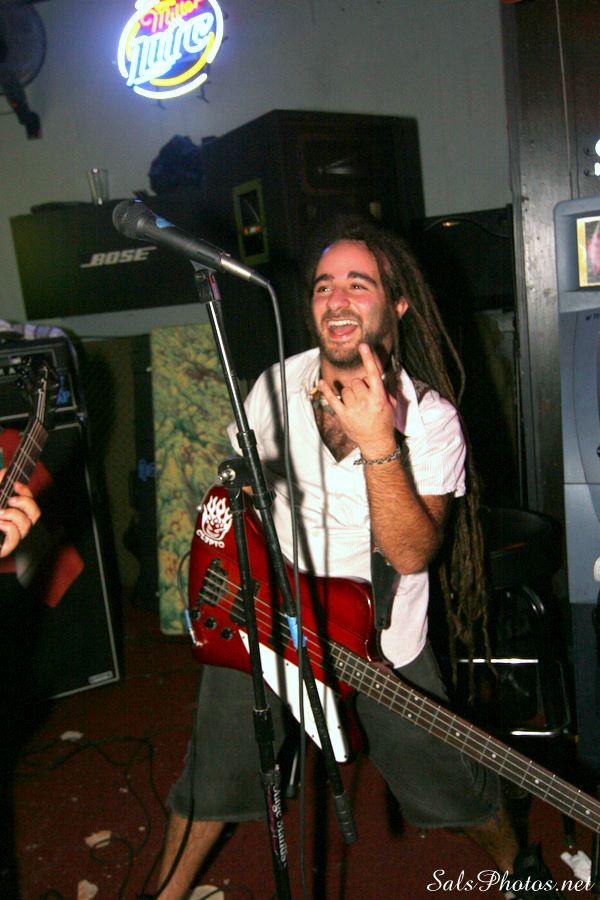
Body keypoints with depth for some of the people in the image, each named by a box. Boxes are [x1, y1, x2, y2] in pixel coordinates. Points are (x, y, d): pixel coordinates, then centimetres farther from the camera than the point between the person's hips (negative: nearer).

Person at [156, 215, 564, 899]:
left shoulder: (429, 416, -17)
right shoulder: (276, 386, -7)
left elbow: (411, 553, -26)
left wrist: (377, 445, -37)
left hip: (381, 639, -1)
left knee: (449, 787, 11)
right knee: (212, 781, 13)